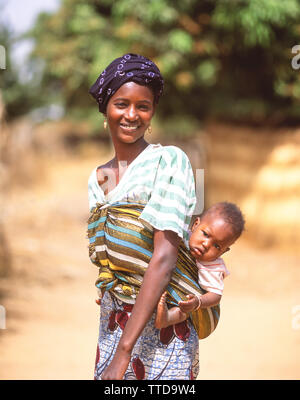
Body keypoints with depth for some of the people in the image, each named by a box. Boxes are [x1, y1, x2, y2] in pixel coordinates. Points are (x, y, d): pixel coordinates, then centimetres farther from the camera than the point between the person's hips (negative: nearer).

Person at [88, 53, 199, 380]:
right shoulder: (97, 179, 9)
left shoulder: (169, 161, -11)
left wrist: (123, 352, -24)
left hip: (161, 326, -5)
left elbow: (163, 258, -20)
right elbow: (106, 258, 13)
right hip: (112, 324, 5)